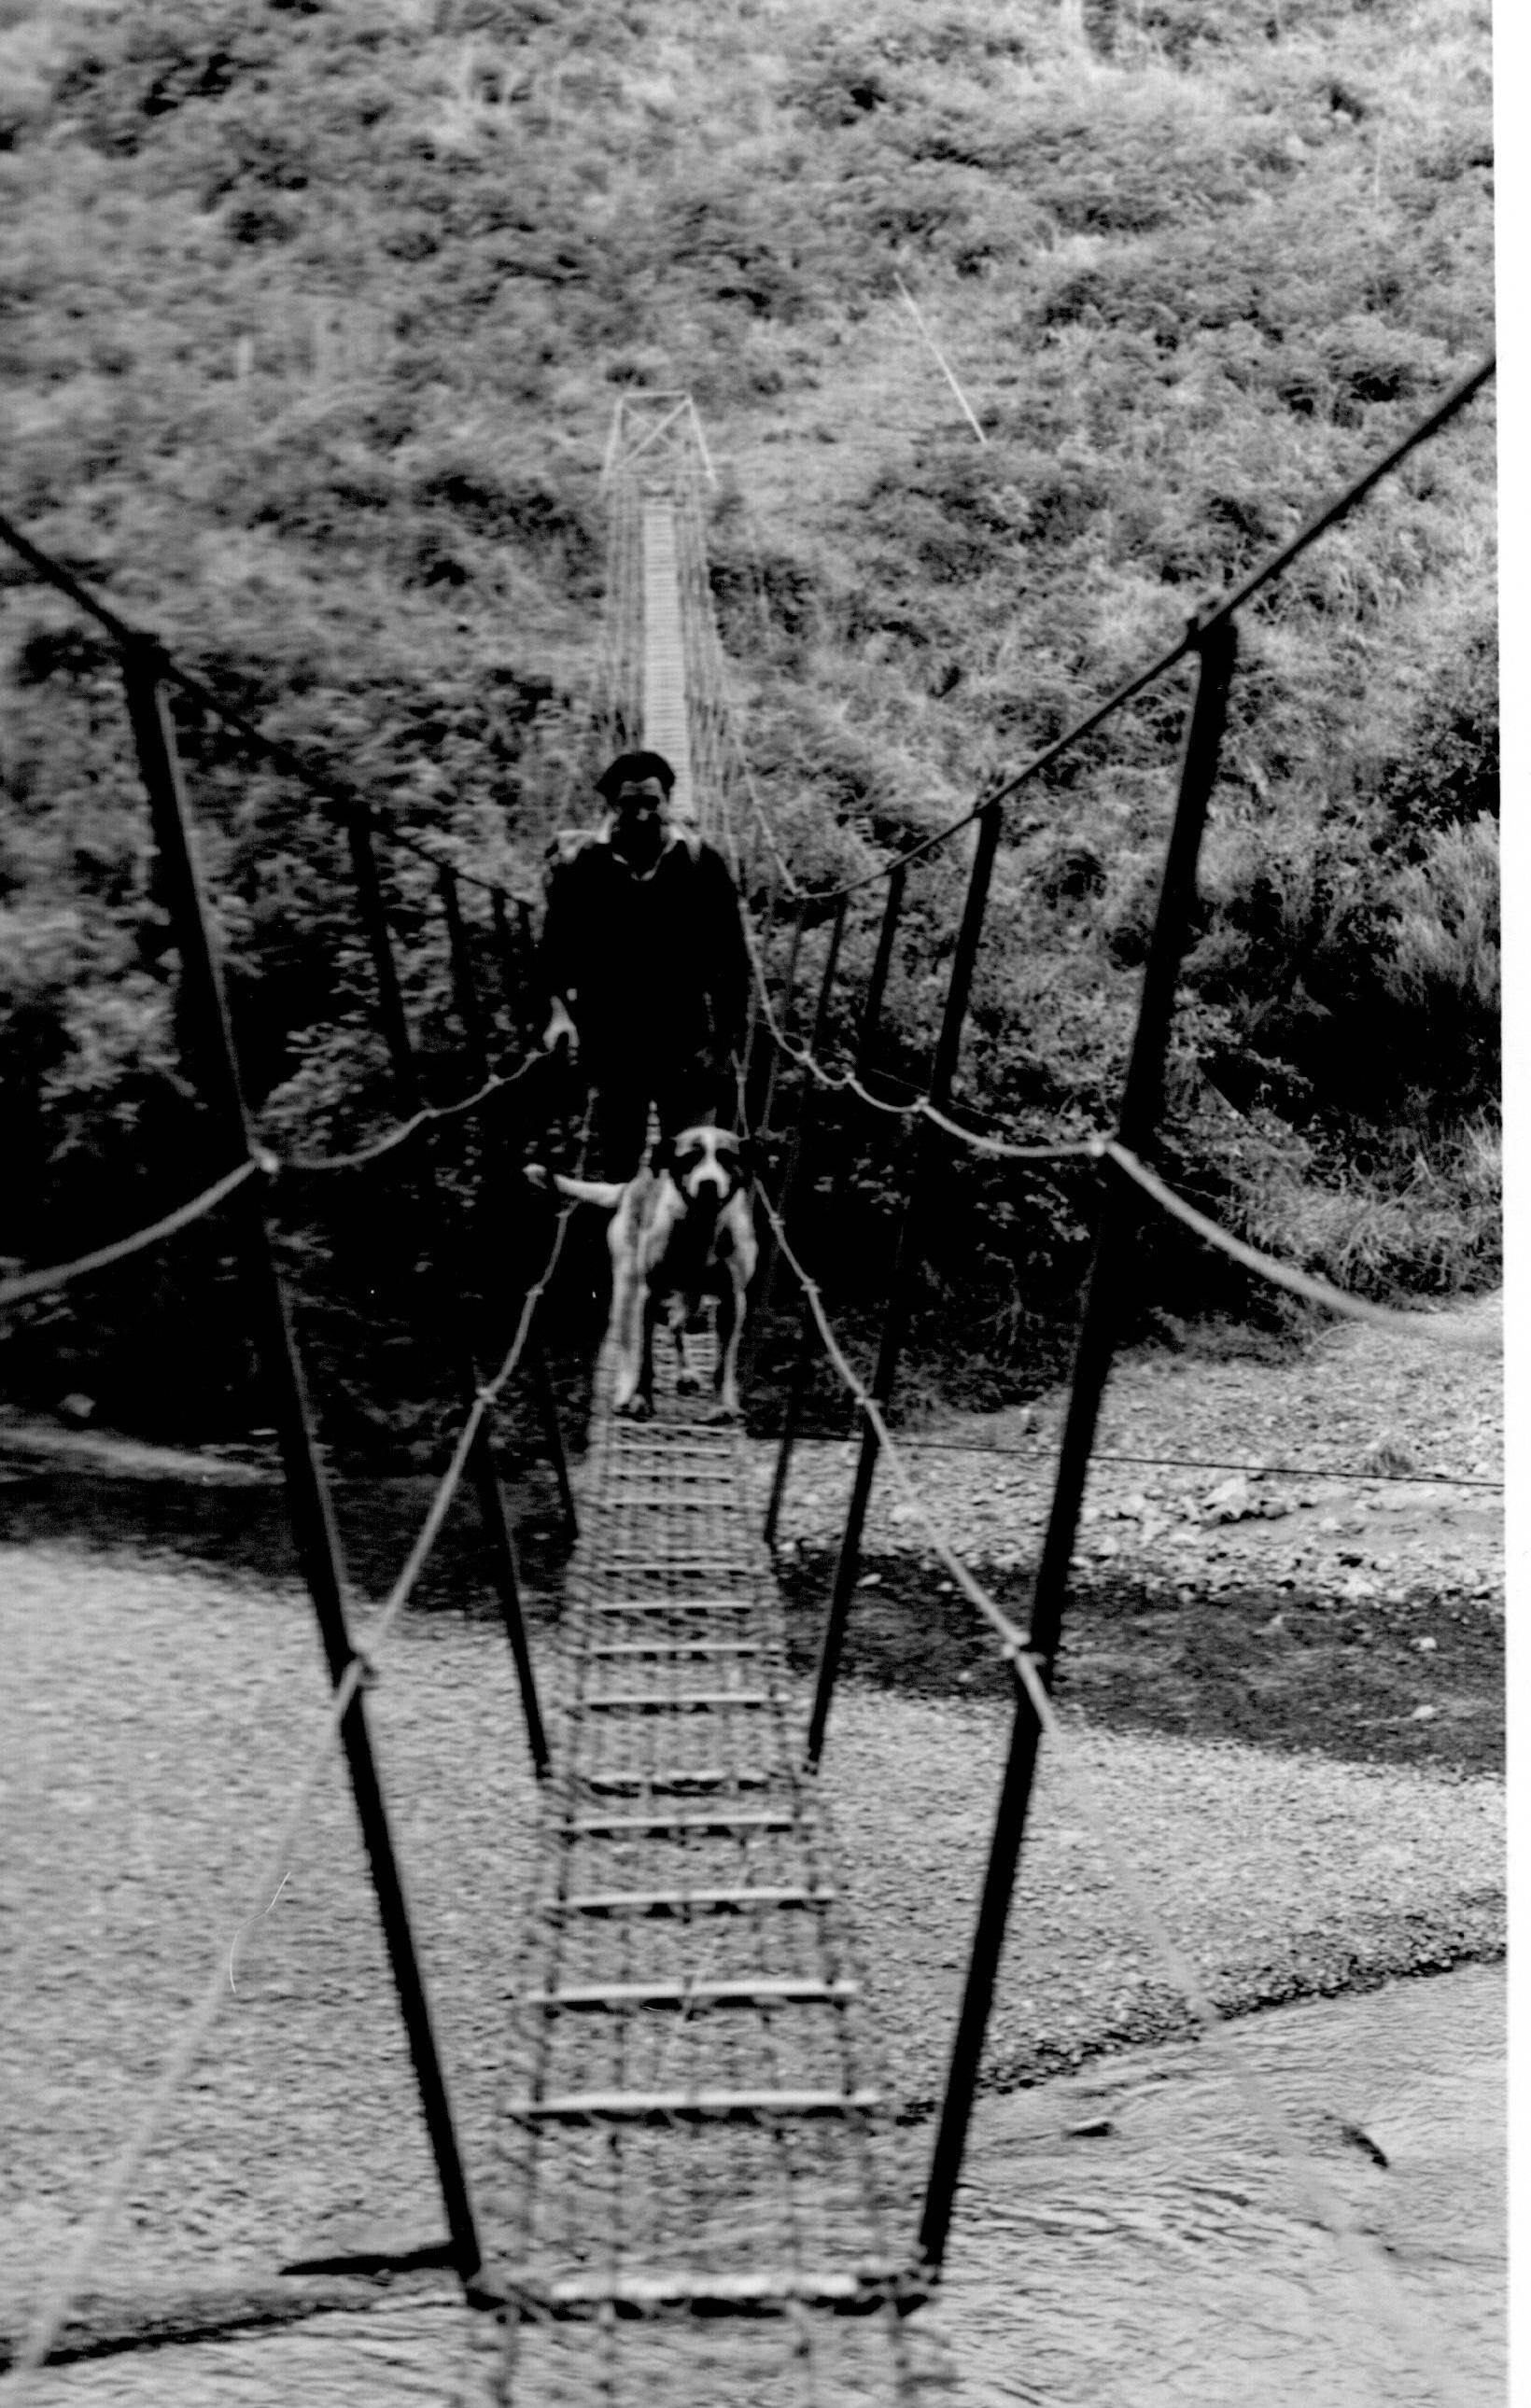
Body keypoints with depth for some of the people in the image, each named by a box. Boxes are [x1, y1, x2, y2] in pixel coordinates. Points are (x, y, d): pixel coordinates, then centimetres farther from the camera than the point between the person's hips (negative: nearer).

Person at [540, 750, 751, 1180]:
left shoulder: (699, 862, -2)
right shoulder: (579, 863, -3)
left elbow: (730, 962, 1)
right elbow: (557, 947, -1)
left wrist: (728, 1043, -2)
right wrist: (559, 1010, -18)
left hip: (687, 1047, 0)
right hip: (611, 1047, 0)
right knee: (610, 1171, 9)